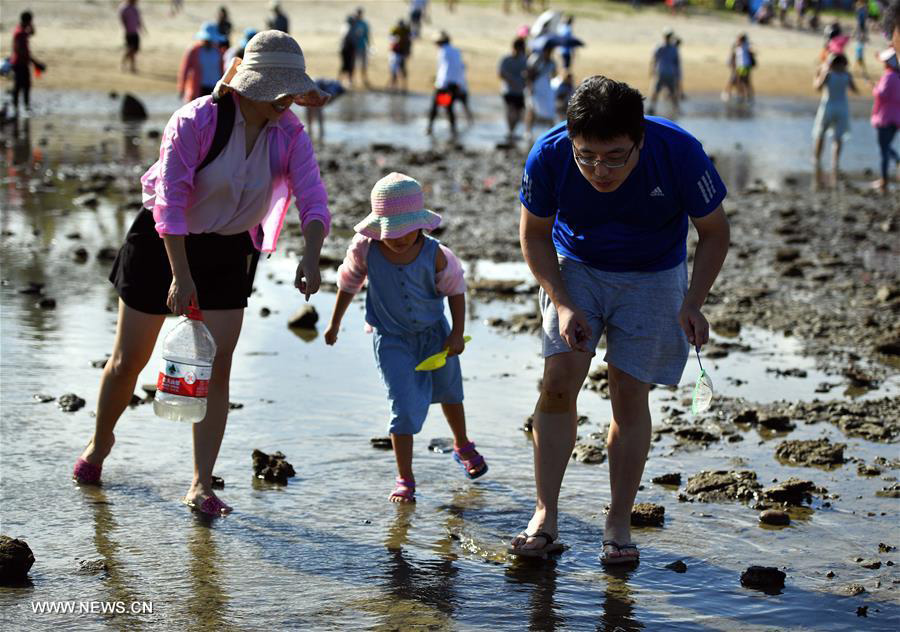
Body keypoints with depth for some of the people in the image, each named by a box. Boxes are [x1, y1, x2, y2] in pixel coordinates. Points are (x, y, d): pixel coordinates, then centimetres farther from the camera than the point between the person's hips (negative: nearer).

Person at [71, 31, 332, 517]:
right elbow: (170, 201, -22)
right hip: (164, 241, -3)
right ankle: (99, 444, 35)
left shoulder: (290, 135, -9)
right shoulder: (195, 121, -23)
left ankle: (201, 486, -2)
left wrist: (310, 256, -37)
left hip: (229, 251, 3)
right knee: (128, 361, 7)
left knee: (217, 368, -5)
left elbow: (314, 201, -17)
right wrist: (180, 275, -24)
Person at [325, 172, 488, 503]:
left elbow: (455, 291, -8)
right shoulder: (365, 251, -21)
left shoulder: (435, 254, -23)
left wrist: (457, 334, -10)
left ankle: (463, 447, 52)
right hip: (392, 339, -2)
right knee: (404, 406, -11)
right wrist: (334, 324, 7)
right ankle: (405, 479, -1)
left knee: (449, 392, 24)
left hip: (434, 333, 2)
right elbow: (348, 285, -2)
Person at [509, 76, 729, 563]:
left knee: (629, 393, -6)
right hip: (575, 268, 1)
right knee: (559, 382, -11)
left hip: (653, 276, -1)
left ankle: (618, 524, 6)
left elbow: (714, 232, -13)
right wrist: (563, 304, -19)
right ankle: (545, 519, -3)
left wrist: (692, 304, -23)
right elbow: (534, 233, -7)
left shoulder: (679, 152, -29)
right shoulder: (548, 156, -26)